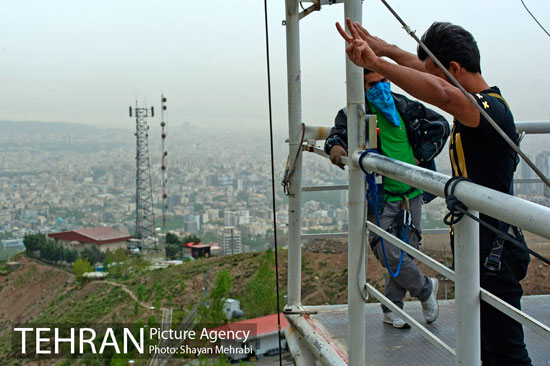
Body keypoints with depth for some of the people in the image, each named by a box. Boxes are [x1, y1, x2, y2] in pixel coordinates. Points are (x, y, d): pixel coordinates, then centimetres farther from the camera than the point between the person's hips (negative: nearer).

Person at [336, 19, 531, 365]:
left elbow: (440, 93, -44)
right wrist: (384, 48, 26)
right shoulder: (482, 101, 8)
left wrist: (376, 62, -42)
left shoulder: (491, 109, -23)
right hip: (475, 247, 10)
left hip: (494, 255, -10)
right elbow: (424, 67, 21)